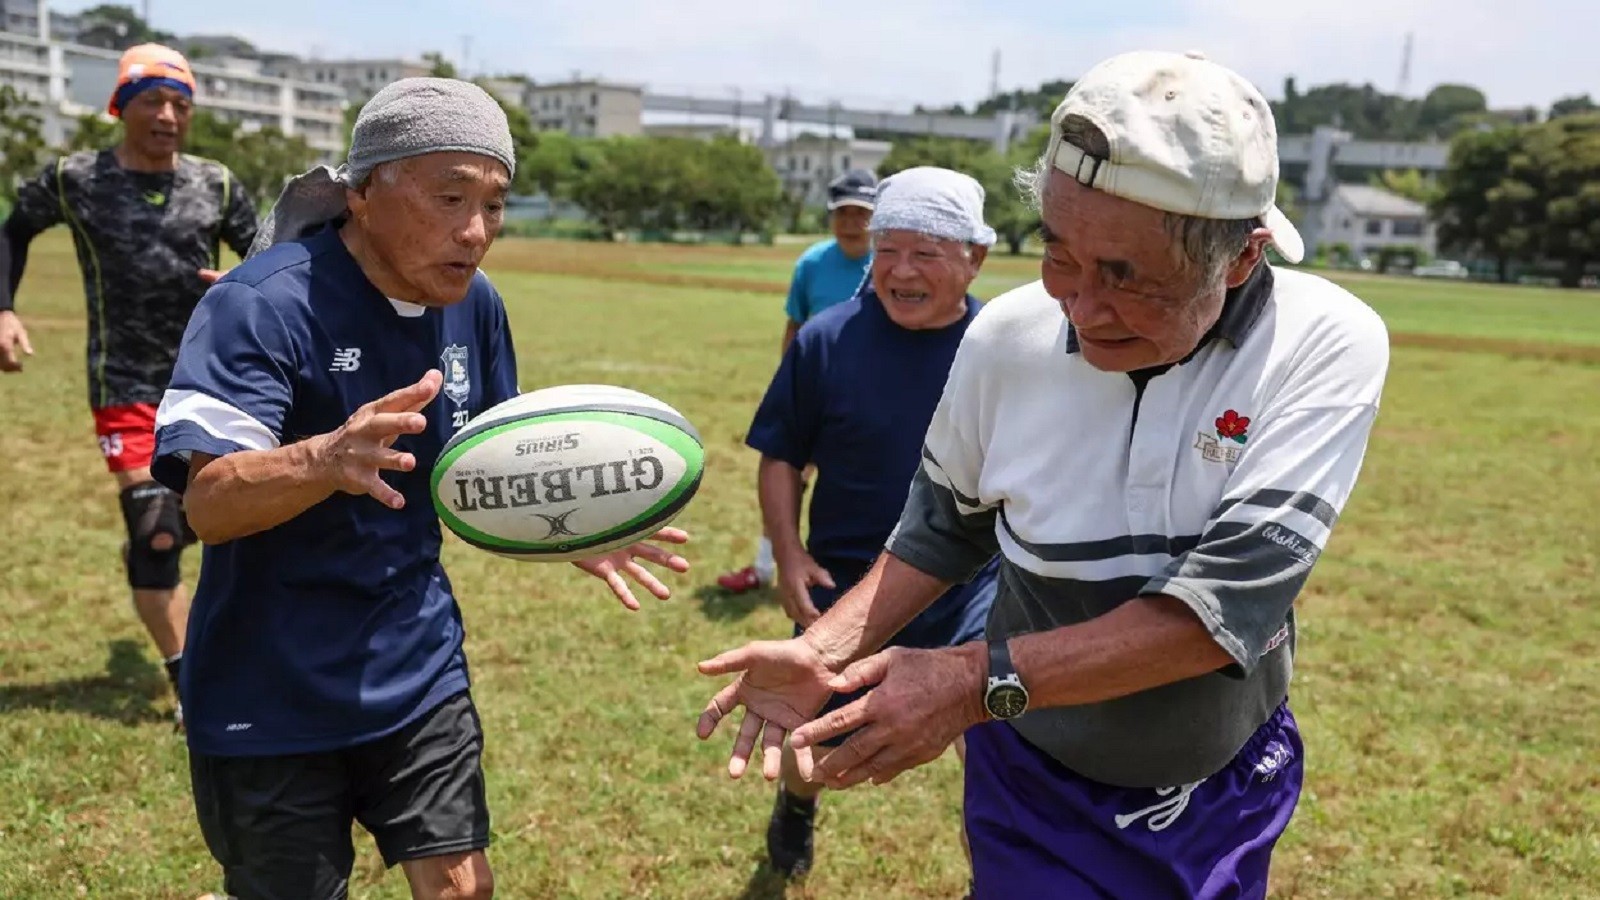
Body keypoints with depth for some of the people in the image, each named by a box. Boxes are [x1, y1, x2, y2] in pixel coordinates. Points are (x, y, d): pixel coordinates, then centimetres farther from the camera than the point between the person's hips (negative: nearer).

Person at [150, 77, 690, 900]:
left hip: (418, 673, 5)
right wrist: (326, 459, -50)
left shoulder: (473, 305, -1)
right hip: (270, 699, -5)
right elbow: (208, 503, -30)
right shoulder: (261, 303, -21)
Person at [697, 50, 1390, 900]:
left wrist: (980, 680, -33)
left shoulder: (1326, 346, -22)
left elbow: (1229, 604, -29)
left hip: (1230, 795, 1)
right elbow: (945, 528, 0)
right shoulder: (1006, 337, -16)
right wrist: (823, 651, -13)